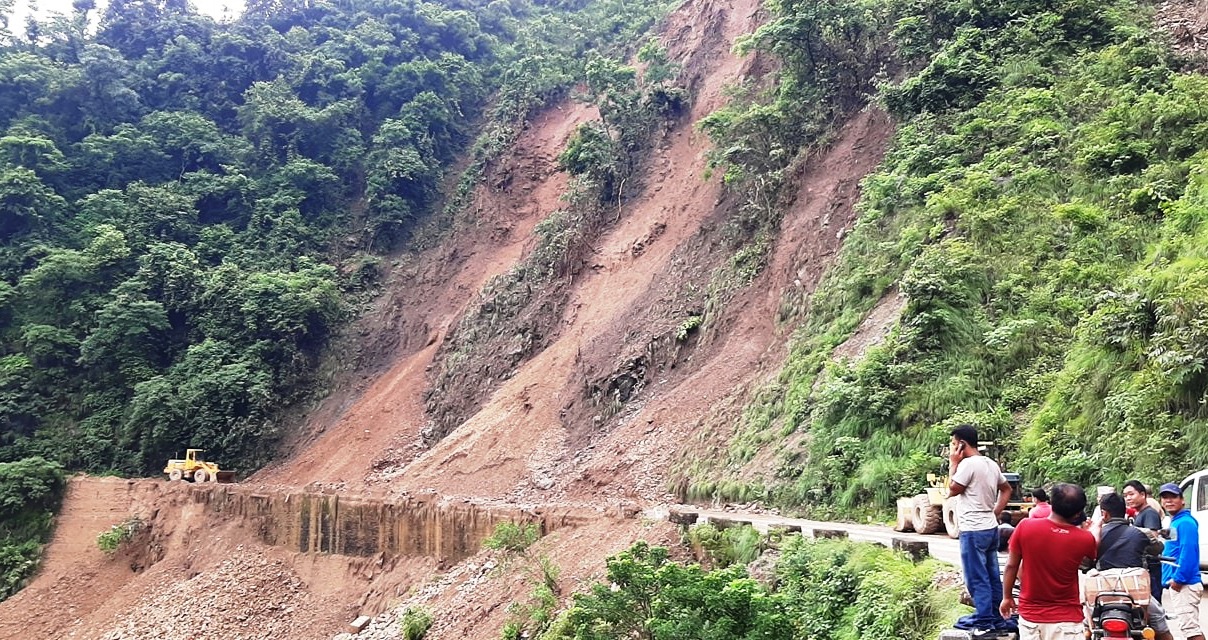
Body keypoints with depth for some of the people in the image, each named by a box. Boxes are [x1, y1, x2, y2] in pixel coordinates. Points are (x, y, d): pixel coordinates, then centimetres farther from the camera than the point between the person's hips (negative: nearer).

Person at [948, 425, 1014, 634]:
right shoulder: (991, 464, 11)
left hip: (973, 530, -9)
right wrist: (996, 512, 17)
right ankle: (997, 618, 19)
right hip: (991, 528, 9)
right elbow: (1006, 489, 22)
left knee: (977, 578, -3)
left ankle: (983, 621, -1)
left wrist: (954, 464, -4)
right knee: (992, 576, 13)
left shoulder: (968, 463, -17)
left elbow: (952, 490, -10)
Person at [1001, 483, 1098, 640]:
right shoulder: (1084, 539, -12)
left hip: (1030, 614, 1)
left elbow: (1011, 566, -2)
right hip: (1066, 619, -1)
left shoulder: (1025, 527, -12)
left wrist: (1007, 597, 13)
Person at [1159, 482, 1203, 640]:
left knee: (1189, 627, -14)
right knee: (1190, 626, 12)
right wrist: (1169, 579, 20)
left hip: (1183, 584, -10)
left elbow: (1188, 552, -21)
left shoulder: (1185, 522, -11)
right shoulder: (1174, 522, 19)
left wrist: (1178, 578, -21)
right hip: (1175, 584, 11)